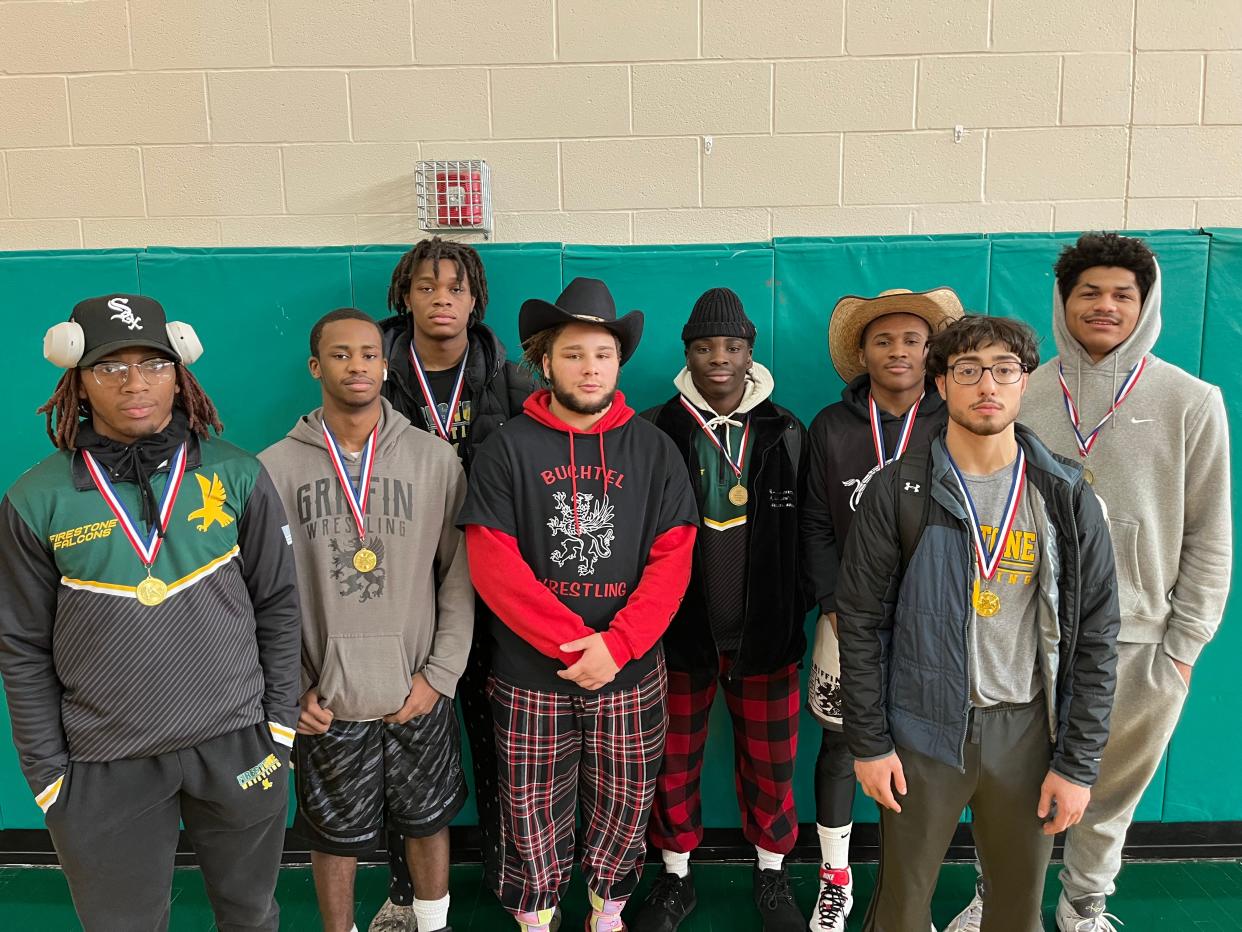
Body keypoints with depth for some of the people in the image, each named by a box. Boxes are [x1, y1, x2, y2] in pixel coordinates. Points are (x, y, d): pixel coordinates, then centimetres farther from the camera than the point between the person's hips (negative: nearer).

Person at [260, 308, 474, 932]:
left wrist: (439, 674, -7)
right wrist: (292, 687, -5)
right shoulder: (276, 468, -5)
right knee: (334, 835, 15)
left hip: (419, 693, 1)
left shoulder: (435, 459, -5)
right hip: (324, 699, 0)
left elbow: (460, 576, -2)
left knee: (427, 821, 18)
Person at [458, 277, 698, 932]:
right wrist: (572, 642, -16)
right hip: (531, 673, -1)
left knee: (624, 804, 14)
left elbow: (672, 559, -4)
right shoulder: (508, 449, -3)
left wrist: (617, 645, -16)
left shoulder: (653, 450, 2)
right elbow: (491, 564, -10)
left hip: (631, 672, 2)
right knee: (533, 810, 10)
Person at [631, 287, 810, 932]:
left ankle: (772, 877, 36)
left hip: (765, 635, 1)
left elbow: (805, 534, 5)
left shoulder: (786, 434, 0)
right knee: (672, 765, 12)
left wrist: (796, 611, 2)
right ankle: (675, 879, 34)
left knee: (769, 765, 12)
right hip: (679, 633, 0)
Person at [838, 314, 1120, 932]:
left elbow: (1096, 636, 0)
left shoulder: (1066, 497, -2)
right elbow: (860, 621, -3)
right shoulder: (898, 492, -6)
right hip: (924, 725, -1)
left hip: (1028, 729, 2)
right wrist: (868, 742, -4)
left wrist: (1078, 763, -3)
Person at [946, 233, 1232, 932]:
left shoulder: (1191, 403, -3)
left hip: (1137, 643, 0)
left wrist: (1184, 646, -2)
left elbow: (1208, 538, 0)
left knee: (1111, 793, 15)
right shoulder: (1023, 395, 0)